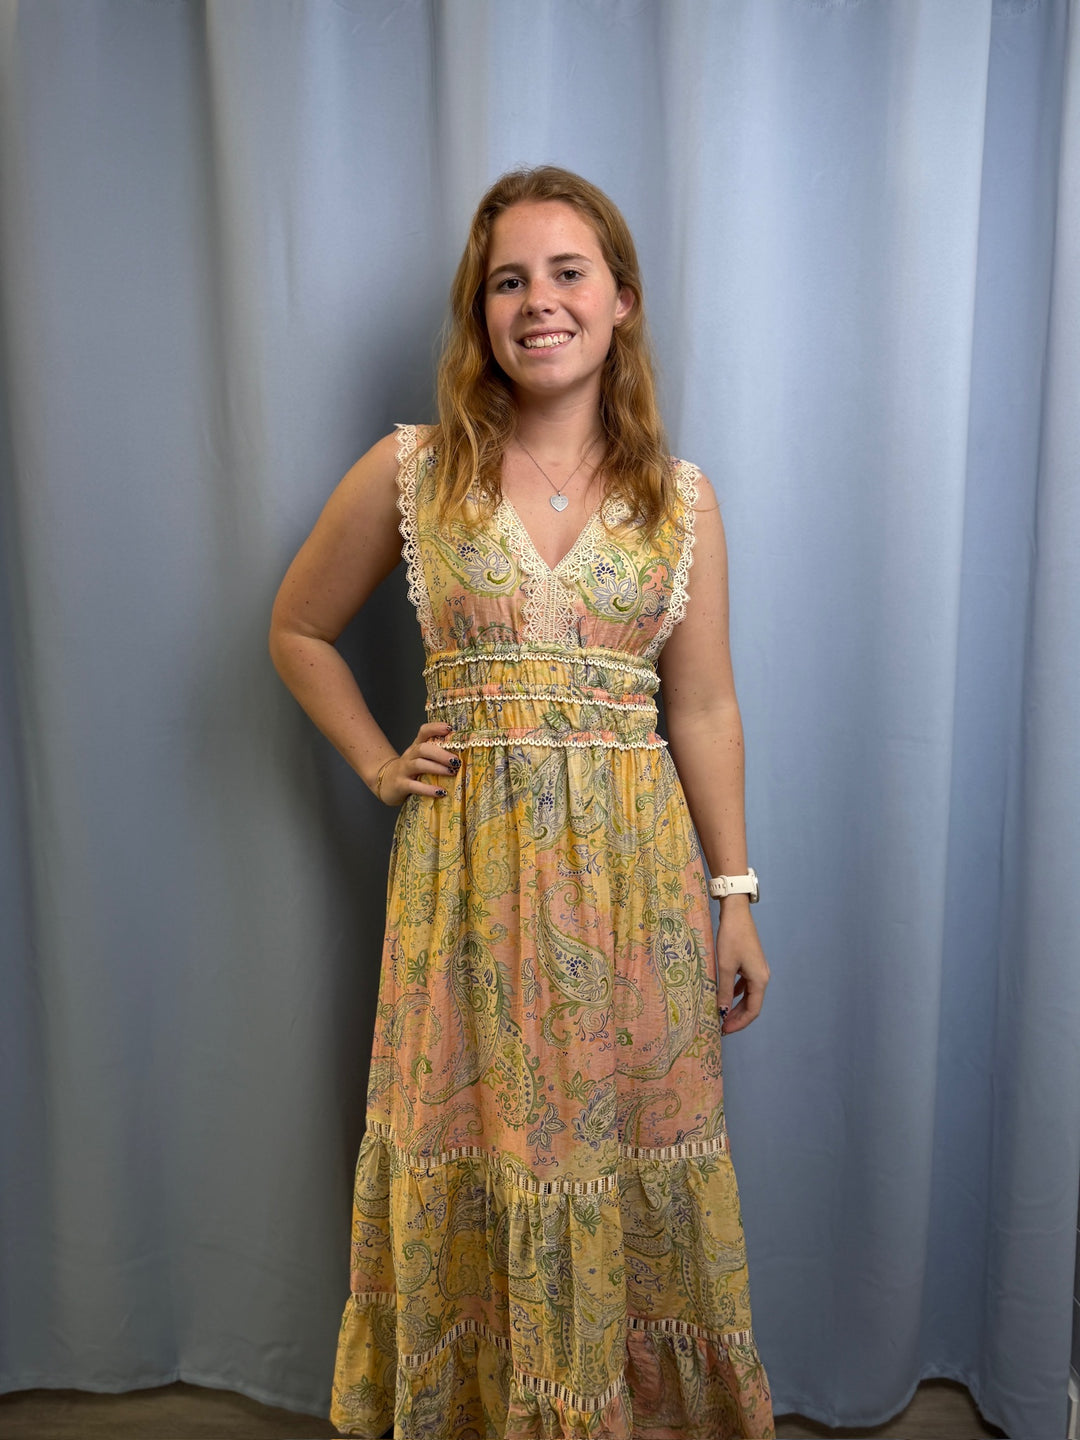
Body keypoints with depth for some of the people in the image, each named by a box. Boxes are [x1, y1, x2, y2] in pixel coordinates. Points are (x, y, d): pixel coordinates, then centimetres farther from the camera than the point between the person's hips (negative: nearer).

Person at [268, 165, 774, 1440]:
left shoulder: (681, 501, 4)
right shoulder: (408, 474, 0)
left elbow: (704, 708, 6)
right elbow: (297, 631, 12)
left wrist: (736, 901, 5)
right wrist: (379, 764, 3)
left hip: (634, 864, 1)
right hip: (470, 867, 0)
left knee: (629, 1163, 11)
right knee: (473, 1164, 11)